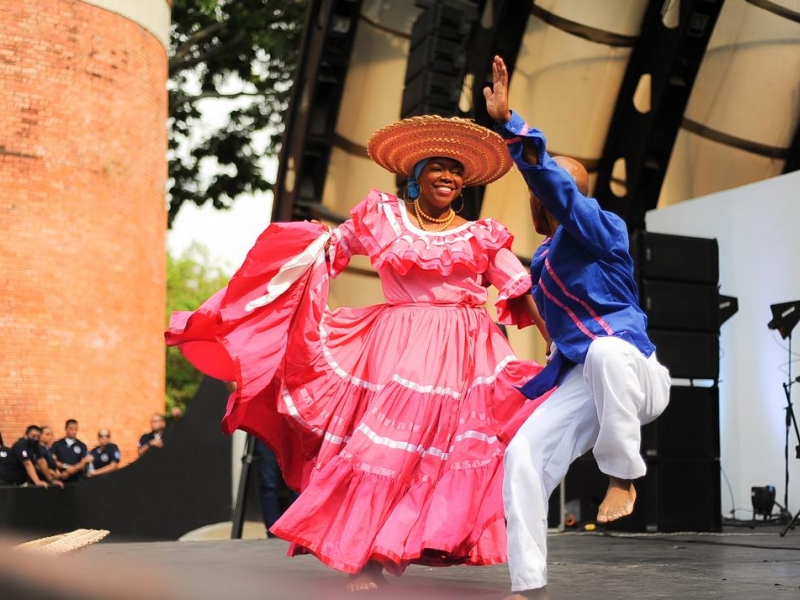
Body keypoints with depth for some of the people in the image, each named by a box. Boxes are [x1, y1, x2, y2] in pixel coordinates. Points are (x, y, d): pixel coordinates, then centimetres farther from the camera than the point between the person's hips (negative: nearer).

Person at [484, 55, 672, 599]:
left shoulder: (602, 228, -9)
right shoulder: (544, 259, 17)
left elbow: (552, 179, -27)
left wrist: (508, 123, -34)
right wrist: (532, 387, 31)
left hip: (634, 375, -8)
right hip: (582, 382, 8)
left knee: (606, 351, -44)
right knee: (524, 456, -11)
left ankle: (623, 476, -25)